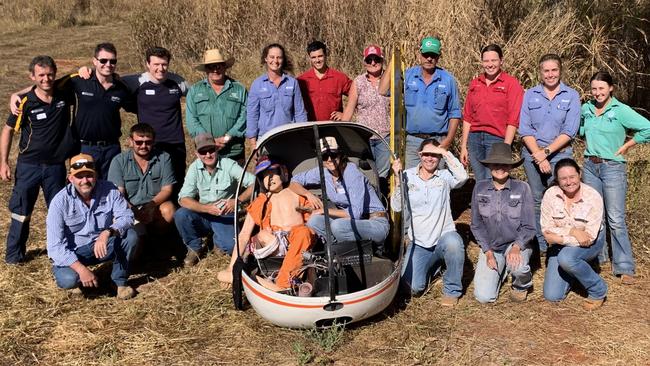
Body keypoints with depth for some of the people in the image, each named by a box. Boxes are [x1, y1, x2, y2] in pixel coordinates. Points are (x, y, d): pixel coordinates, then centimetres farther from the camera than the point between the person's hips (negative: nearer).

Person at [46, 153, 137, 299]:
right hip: (72, 253, -2)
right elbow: (55, 245, -21)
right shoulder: (60, 201, -18)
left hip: (102, 247, 3)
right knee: (68, 280, -32)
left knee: (130, 235, -24)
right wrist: (81, 269, -32)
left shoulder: (109, 190, -12)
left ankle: (120, 281, -3)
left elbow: (126, 216, -17)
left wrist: (107, 232, -39)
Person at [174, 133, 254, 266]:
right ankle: (194, 247, -1)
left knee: (231, 246, -27)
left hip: (225, 216, -2)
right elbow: (183, 199, -15)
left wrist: (237, 201, -33)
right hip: (202, 215, 2)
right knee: (180, 215, -27)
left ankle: (217, 239, 11)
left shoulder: (229, 165, -13)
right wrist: (207, 208, -31)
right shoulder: (194, 168, -8)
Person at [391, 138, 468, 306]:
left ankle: (452, 291, -13)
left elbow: (462, 177, -25)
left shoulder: (444, 176, -2)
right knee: (414, 288, -11)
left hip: (443, 237, -1)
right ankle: (434, 265, 26)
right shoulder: (408, 176, 1)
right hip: (418, 243, 2)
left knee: (453, 242, -39)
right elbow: (397, 207, -7)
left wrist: (446, 153, -22)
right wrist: (397, 179, -19)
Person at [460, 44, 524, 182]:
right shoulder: (474, 83, 13)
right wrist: (464, 146, 10)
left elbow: (513, 120, -6)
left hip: (497, 139, -4)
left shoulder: (511, 84, -2)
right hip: (474, 138, 5)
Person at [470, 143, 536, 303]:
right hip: (490, 247, 2)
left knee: (517, 267, -37)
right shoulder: (480, 188, -3)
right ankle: (500, 272, 23)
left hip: (517, 244, -2)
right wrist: (488, 251, -7)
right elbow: (476, 225, 3)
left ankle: (522, 284, 4)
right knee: (483, 297, -12)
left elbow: (529, 227, -8)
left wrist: (516, 247, -25)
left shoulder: (522, 188, -9)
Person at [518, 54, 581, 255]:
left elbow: (569, 131, -5)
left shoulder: (572, 96, 2)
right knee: (536, 199, 6)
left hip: (560, 153, -2)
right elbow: (524, 129, 0)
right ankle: (540, 244, 15)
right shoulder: (530, 95, 6)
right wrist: (538, 156, -10)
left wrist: (546, 152, -12)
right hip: (532, 153, 2)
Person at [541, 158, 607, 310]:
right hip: (561, 247, 3)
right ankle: (573, 272, 28)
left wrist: (559, 237, -25)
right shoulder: (550, 195, -14)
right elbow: (546, 230, -15)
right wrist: (573, 231, -26)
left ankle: (598, 290, -11)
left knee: (566, 257, -37)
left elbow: (589, 237, -24)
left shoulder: (593, 197, -20)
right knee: (552, 296, -5)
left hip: (589, 245, -3)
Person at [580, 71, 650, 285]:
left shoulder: (620, 111, -11)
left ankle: (624, 267, 2)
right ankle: (597, 256, 29)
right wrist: (589, 140, 9)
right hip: (590, 165, 5)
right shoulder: (586, 109, 5)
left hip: (613, 167, -5)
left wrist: (627, 146, -10)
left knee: (616, 219, -4)